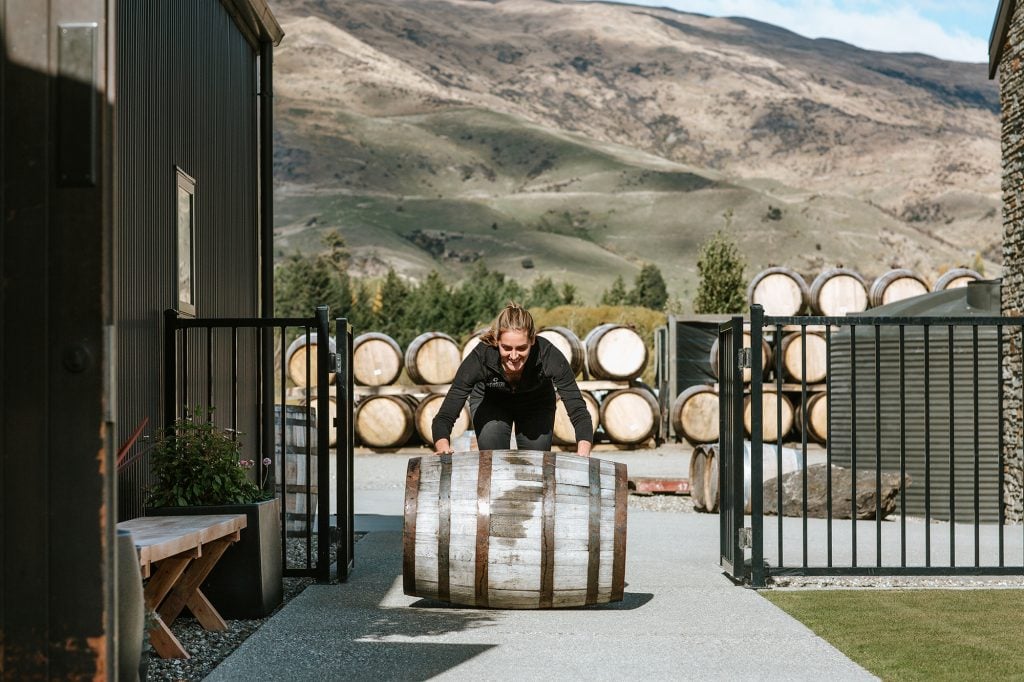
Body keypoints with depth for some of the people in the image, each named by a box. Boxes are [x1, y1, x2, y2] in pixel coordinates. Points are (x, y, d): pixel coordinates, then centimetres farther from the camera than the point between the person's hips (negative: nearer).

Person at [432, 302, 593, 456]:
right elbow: (444, 417, -39)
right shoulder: (480, 357, -38)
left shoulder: (549, 355, -37)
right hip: (489, 403, -1)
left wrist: (583, 453, -56)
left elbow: (579, 412, -38)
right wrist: (444, 448, -60)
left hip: (537, 405, 1)